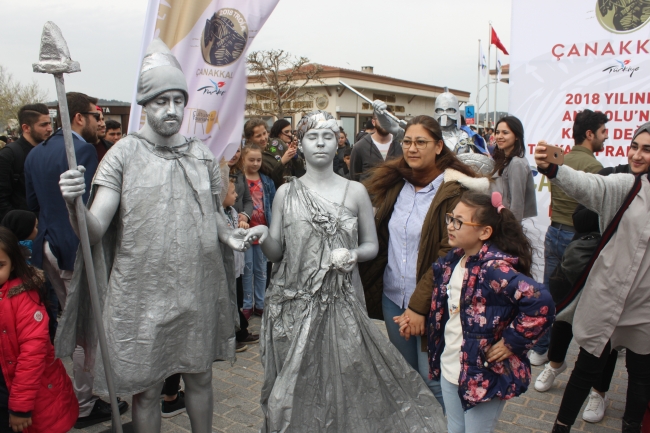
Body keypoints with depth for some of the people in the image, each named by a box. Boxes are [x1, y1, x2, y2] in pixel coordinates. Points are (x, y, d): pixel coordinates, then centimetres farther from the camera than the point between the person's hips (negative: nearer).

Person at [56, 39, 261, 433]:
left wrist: (230, 235, -5)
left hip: (198, 293, 3)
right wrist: (74, 205, -33)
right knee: (146, 390, 12)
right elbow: (94, 230, -12)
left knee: (200, 377, 18)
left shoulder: (203, 156, 3)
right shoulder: (124, 155, -7)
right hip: (141, 297, -2)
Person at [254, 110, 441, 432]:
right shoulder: (286, 192, 4)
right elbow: (275, 251, 3)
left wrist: (352, 254, -12)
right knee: (294, 390, 7)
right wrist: (262, 237, -17)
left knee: (344, 384, 2)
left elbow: (371, 245, 8)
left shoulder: (355, 191, 3)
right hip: (293, 304, 1)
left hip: (342, 303, 0)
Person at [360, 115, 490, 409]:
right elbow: (378, 238, 9)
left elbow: (448, 255, -17)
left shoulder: (454, 191, -12)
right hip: (392, 296, 6)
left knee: (433, 379, 4)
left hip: (430, 302, -5)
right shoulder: (394, 184, 5)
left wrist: (419, 305, -19)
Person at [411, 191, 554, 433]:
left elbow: (541, 302, -34)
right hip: (449, 369, 7)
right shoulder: (453, 261, 1)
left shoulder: (494, 268, -24)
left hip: (483, 376, -7)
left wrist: (512, 342, -25)